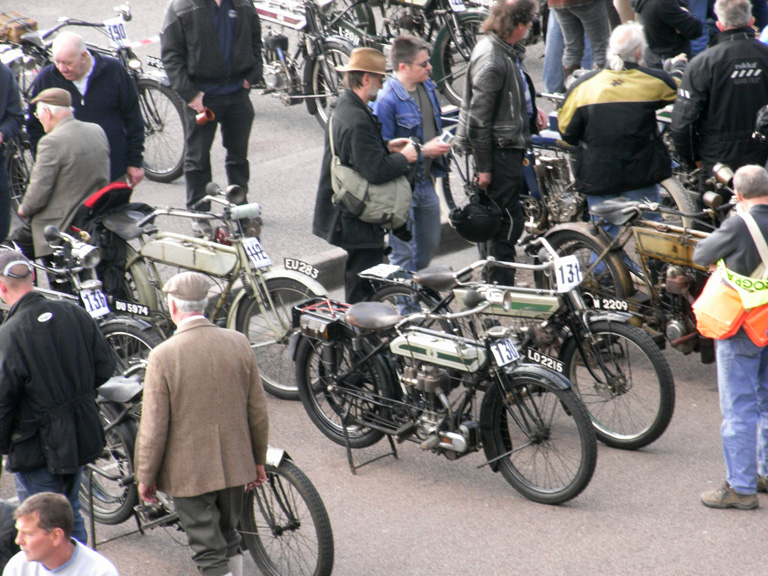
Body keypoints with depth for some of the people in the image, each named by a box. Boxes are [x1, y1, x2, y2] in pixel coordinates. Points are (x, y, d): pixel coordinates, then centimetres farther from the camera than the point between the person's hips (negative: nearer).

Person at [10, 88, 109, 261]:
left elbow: (38, 193, -19)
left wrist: (24, 209, 0)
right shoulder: (98, 131, 4)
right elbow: (104, 182, 12)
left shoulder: (52, 142, -20)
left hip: (61, 224, -8)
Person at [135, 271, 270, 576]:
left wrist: (145, 476, -1)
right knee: (228, 538, 23)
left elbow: (153, 427, -14)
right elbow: (258, 411, 2)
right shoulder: (238, 343, -5)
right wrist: (258, 460, 15)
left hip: (189, 471, -5)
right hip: (235, 465, 5)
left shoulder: (163, 355, -18)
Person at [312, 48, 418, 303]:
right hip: (357, 221, -11)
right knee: (364, 290, -4)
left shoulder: (345, 107, 9)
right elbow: (376, 171, -30)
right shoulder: (357, 120, -25)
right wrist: (404, 158, -14)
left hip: (347, 213, 11)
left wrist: (387, 147, 9)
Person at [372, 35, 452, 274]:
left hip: (425, 181, 9)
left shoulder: (427, 87, 5)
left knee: (430, 245, 20)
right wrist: (422, 150, -23)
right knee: (404, 253, 0)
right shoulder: (386, 100, -22)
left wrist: (440, 142, 4)